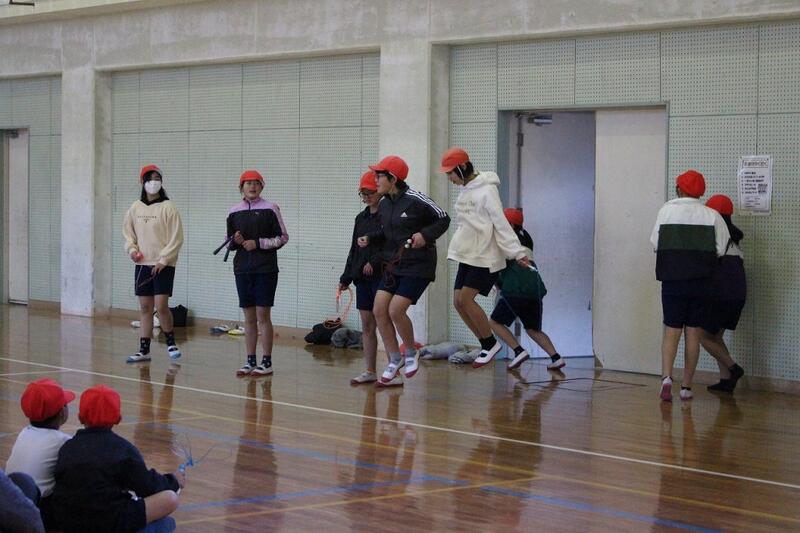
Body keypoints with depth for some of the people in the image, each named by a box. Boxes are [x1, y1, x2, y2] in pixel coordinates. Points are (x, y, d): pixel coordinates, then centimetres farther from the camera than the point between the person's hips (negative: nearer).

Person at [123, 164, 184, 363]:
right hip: (142, 264, 5)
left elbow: (176, 238, -8)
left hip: (163, 265, -5)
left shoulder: (168, 207, -7)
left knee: (161, 305, -12)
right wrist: (132, 249, 0)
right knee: (145, 307, 6)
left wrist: (163, 259, -13)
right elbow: (128, 231, 18)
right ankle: (144, 350, 11)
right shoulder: (136, 207, 7)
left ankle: (171, 343, 8)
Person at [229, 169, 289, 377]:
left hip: (265, 269, -4)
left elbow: (283, 237, -2)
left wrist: (258, 243, -11)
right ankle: (250, 361, 13)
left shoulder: (270, 209, -2)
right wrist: (235, 241, -5)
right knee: (249, 317, 7)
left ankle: (266, 362, 0)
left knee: (263, 316, -5)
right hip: (243, 269, 4)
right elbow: (229, 241, 18)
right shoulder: (234, 212, 10)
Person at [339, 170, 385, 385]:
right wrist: (346, 277, 16)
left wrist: (374, 262, -23)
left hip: (381, 276, -8)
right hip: (362, 278, 8)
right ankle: (370, 371, 14)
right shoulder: (361, 218, 16)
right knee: (367, 325, 9)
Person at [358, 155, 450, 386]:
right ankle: (394, 360, 13)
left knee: (396, 310, -15)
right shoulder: (383, 204, 7)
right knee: (379, 310, -2)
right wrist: (369, 239, 3)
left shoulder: (415, 200, -15)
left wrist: (426, 235, -22)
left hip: (418, 266, -8)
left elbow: (443, 219, -8)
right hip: (394, 265, 8)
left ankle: (411, 353, 11)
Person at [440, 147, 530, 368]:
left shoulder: (486, 190, -14)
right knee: (458, 301, 2)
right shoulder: (464, 190, 12)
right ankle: (486, 345, 14)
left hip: (486, 256, -9)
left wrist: (517, 252, -21)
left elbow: (501, 223, -18)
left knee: (466, 298, -15)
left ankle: (490, 344, 1)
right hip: (467, 254, 9)